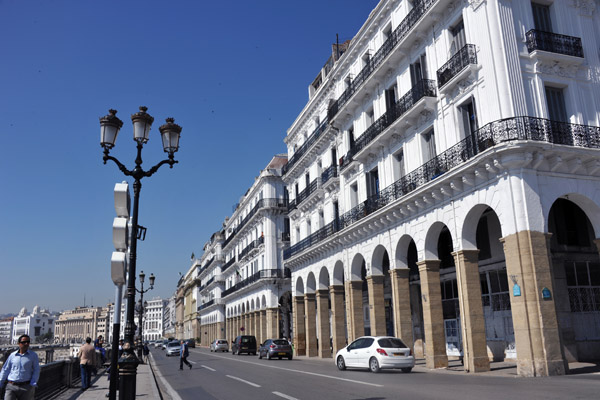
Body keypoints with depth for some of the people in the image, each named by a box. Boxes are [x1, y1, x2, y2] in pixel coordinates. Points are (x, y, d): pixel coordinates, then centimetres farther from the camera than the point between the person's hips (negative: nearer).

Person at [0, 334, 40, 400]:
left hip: (26, 387, -1)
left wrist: (33, 385, -9)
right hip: (11, 387, 1)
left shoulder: (33, 355, 3)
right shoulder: (12, 355, 7)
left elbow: (36, 371, 1)